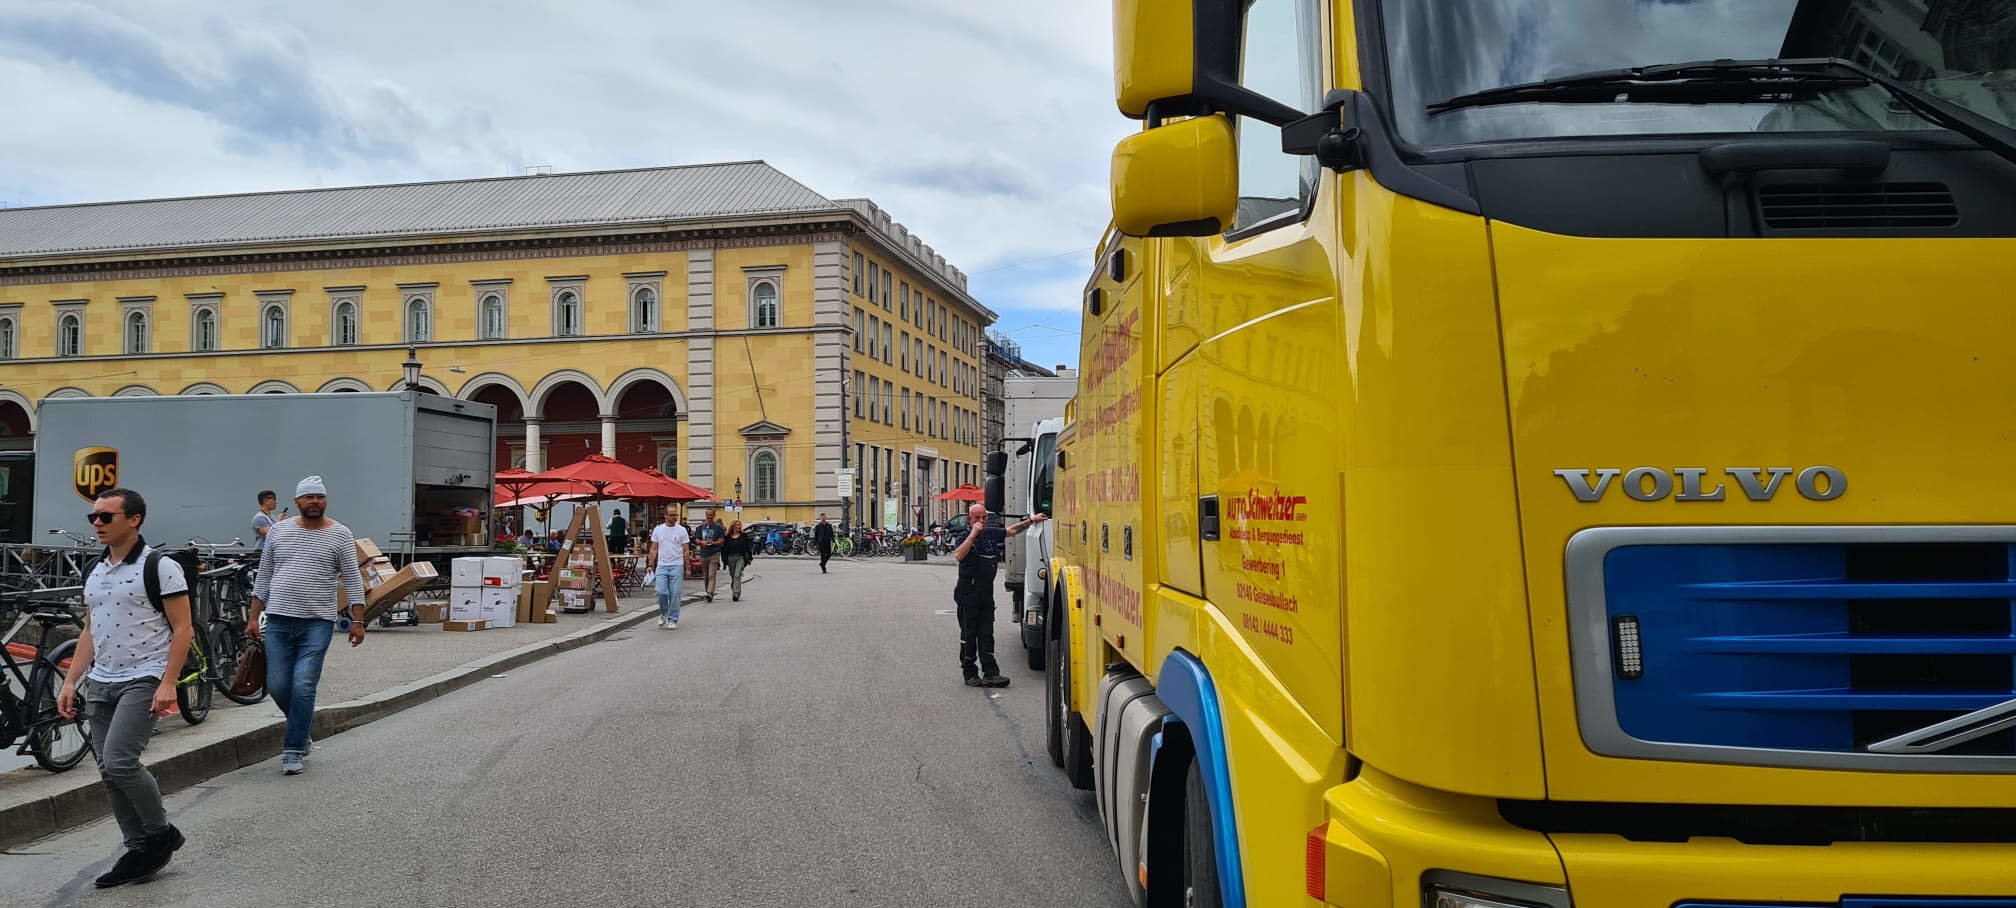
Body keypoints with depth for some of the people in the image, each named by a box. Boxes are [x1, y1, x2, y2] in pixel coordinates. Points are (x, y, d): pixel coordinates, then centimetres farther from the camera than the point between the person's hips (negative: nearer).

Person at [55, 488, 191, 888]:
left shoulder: (160, 567, -9)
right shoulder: (95, 573, 14)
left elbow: (182, 629, -12)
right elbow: (90, 631, 20)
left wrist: (168, 683, -19)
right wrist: (70, 681, 11)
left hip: (143, 681, -8)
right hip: (100, 684, 8)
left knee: (119, 762, -18)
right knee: (110, 773, 7)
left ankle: (162, 834, 1)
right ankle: (139, 851, 16)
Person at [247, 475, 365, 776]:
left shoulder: (340, 535, 0)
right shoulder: (279, 531, 8)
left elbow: (352, 579, 0)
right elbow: (264, 576, 12)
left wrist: (358, 620, -6)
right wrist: (253, 617, 8)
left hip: (318, 623, -3)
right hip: (278, 620, 3)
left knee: (303, 686, -9)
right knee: (277, 686, 4)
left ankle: (294, 751, 2)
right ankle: (302, 725, 32)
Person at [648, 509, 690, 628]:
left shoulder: (681, 530, 0)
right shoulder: (657, 529, 5)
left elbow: (685, 551, 2)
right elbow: (653, 549, 7)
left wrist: (687, 568, -1)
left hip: (677, 566, -1)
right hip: (662, 565, 1)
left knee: (675, 594, 0)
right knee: (661, 592, -8)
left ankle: (672, 619, 9)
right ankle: (663, 613, 19)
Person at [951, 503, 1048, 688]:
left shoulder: (992, 533, 10)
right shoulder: (964, 537, -6)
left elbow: (1012, 530, 25)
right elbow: (959, 555, -26)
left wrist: (1031, 520, 23)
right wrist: (974, 533, -23)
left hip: (986, 593, 5)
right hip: (968, 593, -5)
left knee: (987, 634, 4)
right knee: (969, 634, 2)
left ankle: (990, 673, 3)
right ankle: (969, 674, 9)